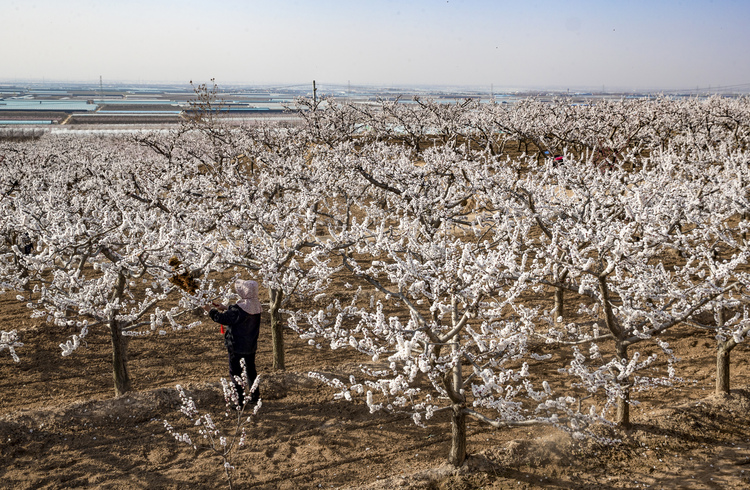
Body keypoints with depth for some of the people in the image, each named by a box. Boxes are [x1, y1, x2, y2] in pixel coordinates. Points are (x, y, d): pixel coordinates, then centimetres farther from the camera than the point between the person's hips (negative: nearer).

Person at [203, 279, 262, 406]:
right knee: (251, 369, 20)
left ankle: (239, 400, 7)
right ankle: (255, 396, 29)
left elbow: (223, 318, -18)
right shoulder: (256, 305, -2)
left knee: (235, 372, 5)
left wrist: (211, 310, -4)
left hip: (237, 346, -7)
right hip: (251, 345, 8)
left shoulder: (238, 309, -27)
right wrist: (225, 309, 15)